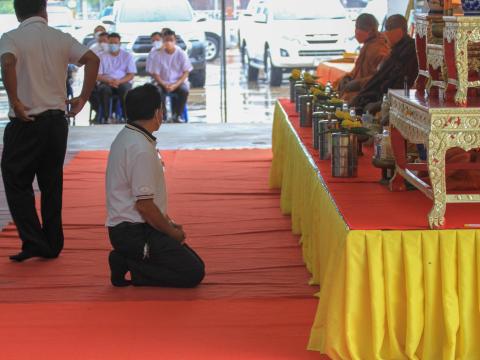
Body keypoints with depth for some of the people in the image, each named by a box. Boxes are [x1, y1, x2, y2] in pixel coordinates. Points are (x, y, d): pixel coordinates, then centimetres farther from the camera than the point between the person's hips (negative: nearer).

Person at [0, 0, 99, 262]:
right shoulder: (60, 38, 5)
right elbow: (92, 59, -5)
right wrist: (83, 98, 0)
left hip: (25, 122, -4)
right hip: (57, 120, 4)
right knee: (52, 184, 14)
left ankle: (33, 242, 0)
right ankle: (52, 245, 18)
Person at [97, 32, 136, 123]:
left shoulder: (127, 56, 9)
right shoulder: (103, 57, 11)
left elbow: (131, 75, 1)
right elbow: (98, 75, 4)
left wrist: (119, 81, -18)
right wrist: (108, 80, -18)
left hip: (123, 82, -1)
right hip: (107, 83, 1)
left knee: (125, 89, -37)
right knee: (103, 89, -35)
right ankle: (105, 117, -27)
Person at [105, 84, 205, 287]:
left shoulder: (125, 137, 11)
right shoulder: (142, 148, -22)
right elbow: (144, 204, -22)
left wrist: (168, 223, 14)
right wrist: (171, 232, -8)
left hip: (125, 226, 10)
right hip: (135, 232, -10)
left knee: (194, 262, 14)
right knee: (193, 272, -10)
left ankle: (128, 260, 7)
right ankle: (131, 268, -8)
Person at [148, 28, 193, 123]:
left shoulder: (181, 54, -2)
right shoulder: (158, 54, -2)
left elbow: (186, 72, -4)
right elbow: (155, 73, -2)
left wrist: (175, 85, -19)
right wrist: (164, 85, -19)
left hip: (178, 83, 0)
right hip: (163, 83, 0)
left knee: (184, 90, -33)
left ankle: (176, 116, -16)